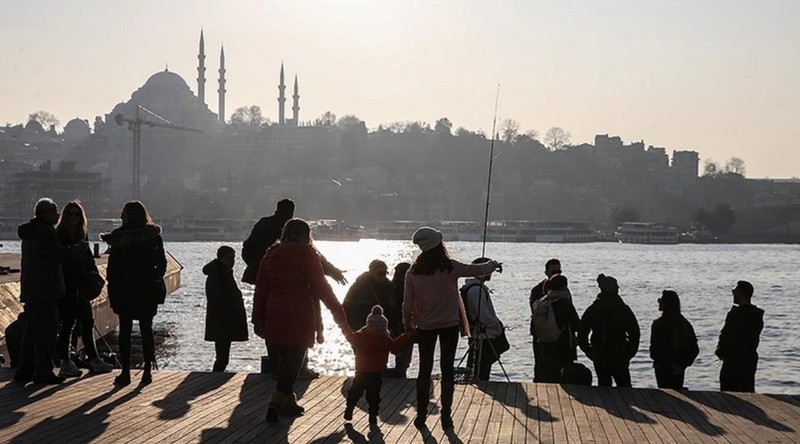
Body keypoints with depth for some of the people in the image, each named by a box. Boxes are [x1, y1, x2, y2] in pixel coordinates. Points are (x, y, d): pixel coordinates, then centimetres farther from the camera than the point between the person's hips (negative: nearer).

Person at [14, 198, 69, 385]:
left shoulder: (29, 232, 17)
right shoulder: (44, 232, -15)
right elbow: (60, 255, -18)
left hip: (30, 290, 10)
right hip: (45, 290, -10)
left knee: (32, 330, 15)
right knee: (46, 330, -5)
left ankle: (24, 370, 18)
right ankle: (43, 371, -3)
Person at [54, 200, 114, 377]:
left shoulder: (82, 236, 12)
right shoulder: (58, 236, -8)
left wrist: (94, 276, 5)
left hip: (80, 286, 7)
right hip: (65, 287, -7)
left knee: (87, 322, 10)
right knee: (68, 322, -5)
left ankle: (93, 360, 18)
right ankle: (65, 363, 3)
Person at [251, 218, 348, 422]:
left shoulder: (271, 254, 11)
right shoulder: (306, 254, -6)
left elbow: (261, 289, 11)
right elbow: (320, 286, -7)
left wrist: (258, 319, 15)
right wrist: (338, 312, 0)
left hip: (274, 316, 6)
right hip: (299, 317, -6)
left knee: (284, 359, 16)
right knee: (293, 360, -3)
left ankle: (289, 401, 23)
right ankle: (277, 403, -13)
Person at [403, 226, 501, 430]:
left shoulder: (413, 272, -8)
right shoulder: (450, 267, -13)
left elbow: (408, 302, -2)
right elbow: (478, 270, 0)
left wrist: (408, 323, 14)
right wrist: (493, 265, 20)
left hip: (425, 326, 2)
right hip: (449, 324, -2)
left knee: (425, 370, 10)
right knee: (447, 370, 5)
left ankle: (421, 415, 11)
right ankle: (446, 416, 7)